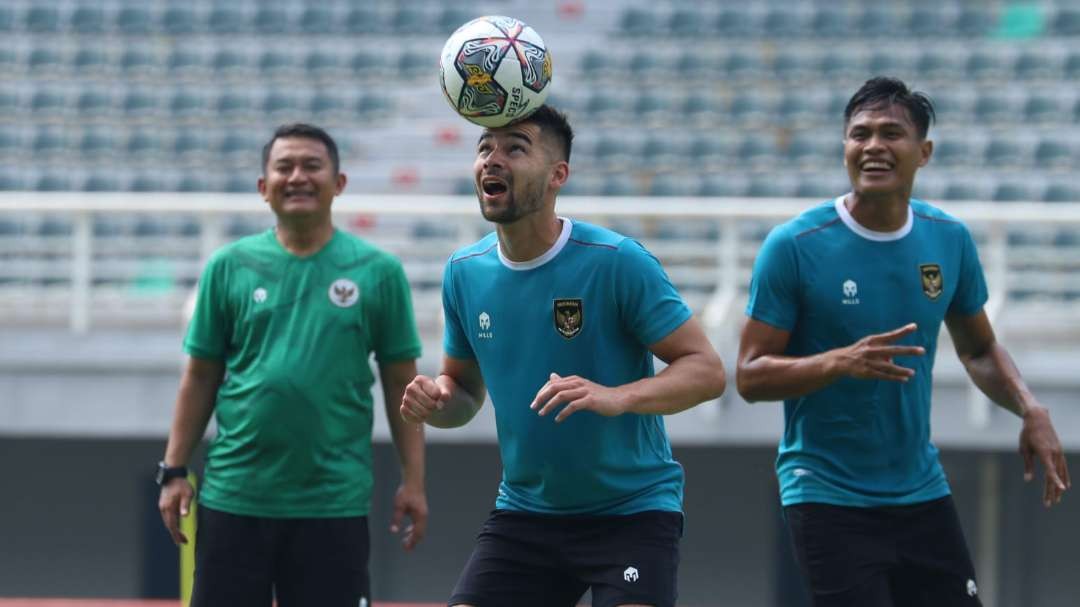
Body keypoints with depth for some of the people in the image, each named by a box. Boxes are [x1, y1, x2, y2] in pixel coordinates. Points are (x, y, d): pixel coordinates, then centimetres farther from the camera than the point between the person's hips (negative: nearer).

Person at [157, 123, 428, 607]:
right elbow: (200, 377, 8)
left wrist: (413, 479, -1)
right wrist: (174, 471, 2)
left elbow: (400, 384, 4)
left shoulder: (378, 272, 2)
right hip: (235, 496, 1)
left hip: (334, 500, -1)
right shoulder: (228, 267, 4)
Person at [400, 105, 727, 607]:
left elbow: (707, 370, -15)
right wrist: (437, 400, -8)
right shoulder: (465, 273, 2)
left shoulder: (617, 261, -15)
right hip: (524, 512, 5)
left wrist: (616, 397, -32)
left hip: (632, 510, -5)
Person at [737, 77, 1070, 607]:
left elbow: (979, 350, 17)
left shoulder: (950, 240, 3)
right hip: (827, 498, -5)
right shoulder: (794, 246, -11)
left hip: (922, 496, 5)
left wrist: (1031, 410, -1)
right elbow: (750, 376, -11)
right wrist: (841, 361, -27)